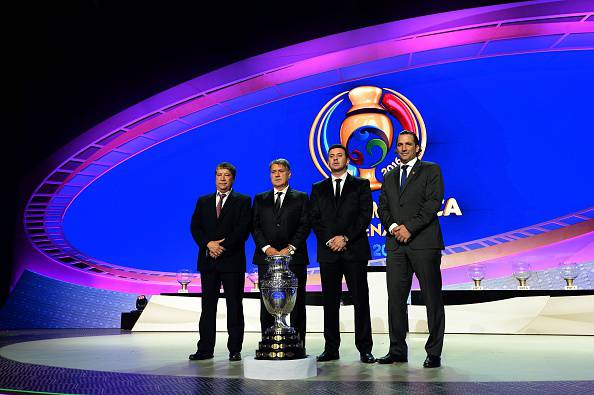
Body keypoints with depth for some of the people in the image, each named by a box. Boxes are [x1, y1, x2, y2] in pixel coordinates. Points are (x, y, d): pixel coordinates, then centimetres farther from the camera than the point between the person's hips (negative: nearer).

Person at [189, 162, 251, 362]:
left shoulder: (243, 201, 4)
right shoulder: (203, 201, 14)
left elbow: (243, 229, -7)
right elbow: (195, 227, 4)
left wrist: (223, 246, -15)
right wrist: (208, 244, -12)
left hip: (232, 260, -3)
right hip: (208, 259, 3)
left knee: (234, 306, 3)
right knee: (208, 306, 7)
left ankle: (235, 349, 11)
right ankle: (205, 349, 14)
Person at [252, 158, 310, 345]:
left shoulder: (301, 198, 11)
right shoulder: (260, 199, 17)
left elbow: (305, 225, 0)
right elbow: (255, 226, 7)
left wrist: (290, 248, -12)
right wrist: (266, 247, -8)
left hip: (294, 257, -2)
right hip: (266, 257, 2)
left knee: (296, 302, 0)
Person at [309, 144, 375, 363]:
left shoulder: (361, 185, 9)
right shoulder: (318, 189, 16)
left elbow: (365, 215, -1)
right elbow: (314, 219, 8)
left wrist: (345, 238, -11)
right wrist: (329, 240, -7)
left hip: (355, 250, -2)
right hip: (328, 252, 2)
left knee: (360, 300, -1)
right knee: (330, 301, 5)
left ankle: (364, 348, 8)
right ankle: (331, 348, 13)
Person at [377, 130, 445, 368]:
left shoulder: (431, 170, 7)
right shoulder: (390, 177, 22)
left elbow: (433, 202, -6)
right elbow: (382, 208, 15)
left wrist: (410, 227, -13)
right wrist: (392, 227, -5)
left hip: (424, 243, -4)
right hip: (396, 244, 5)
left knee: (432, 299, 0)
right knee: (395, 298, 4)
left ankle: (434, 353, 9)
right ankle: (397, 350, 13)